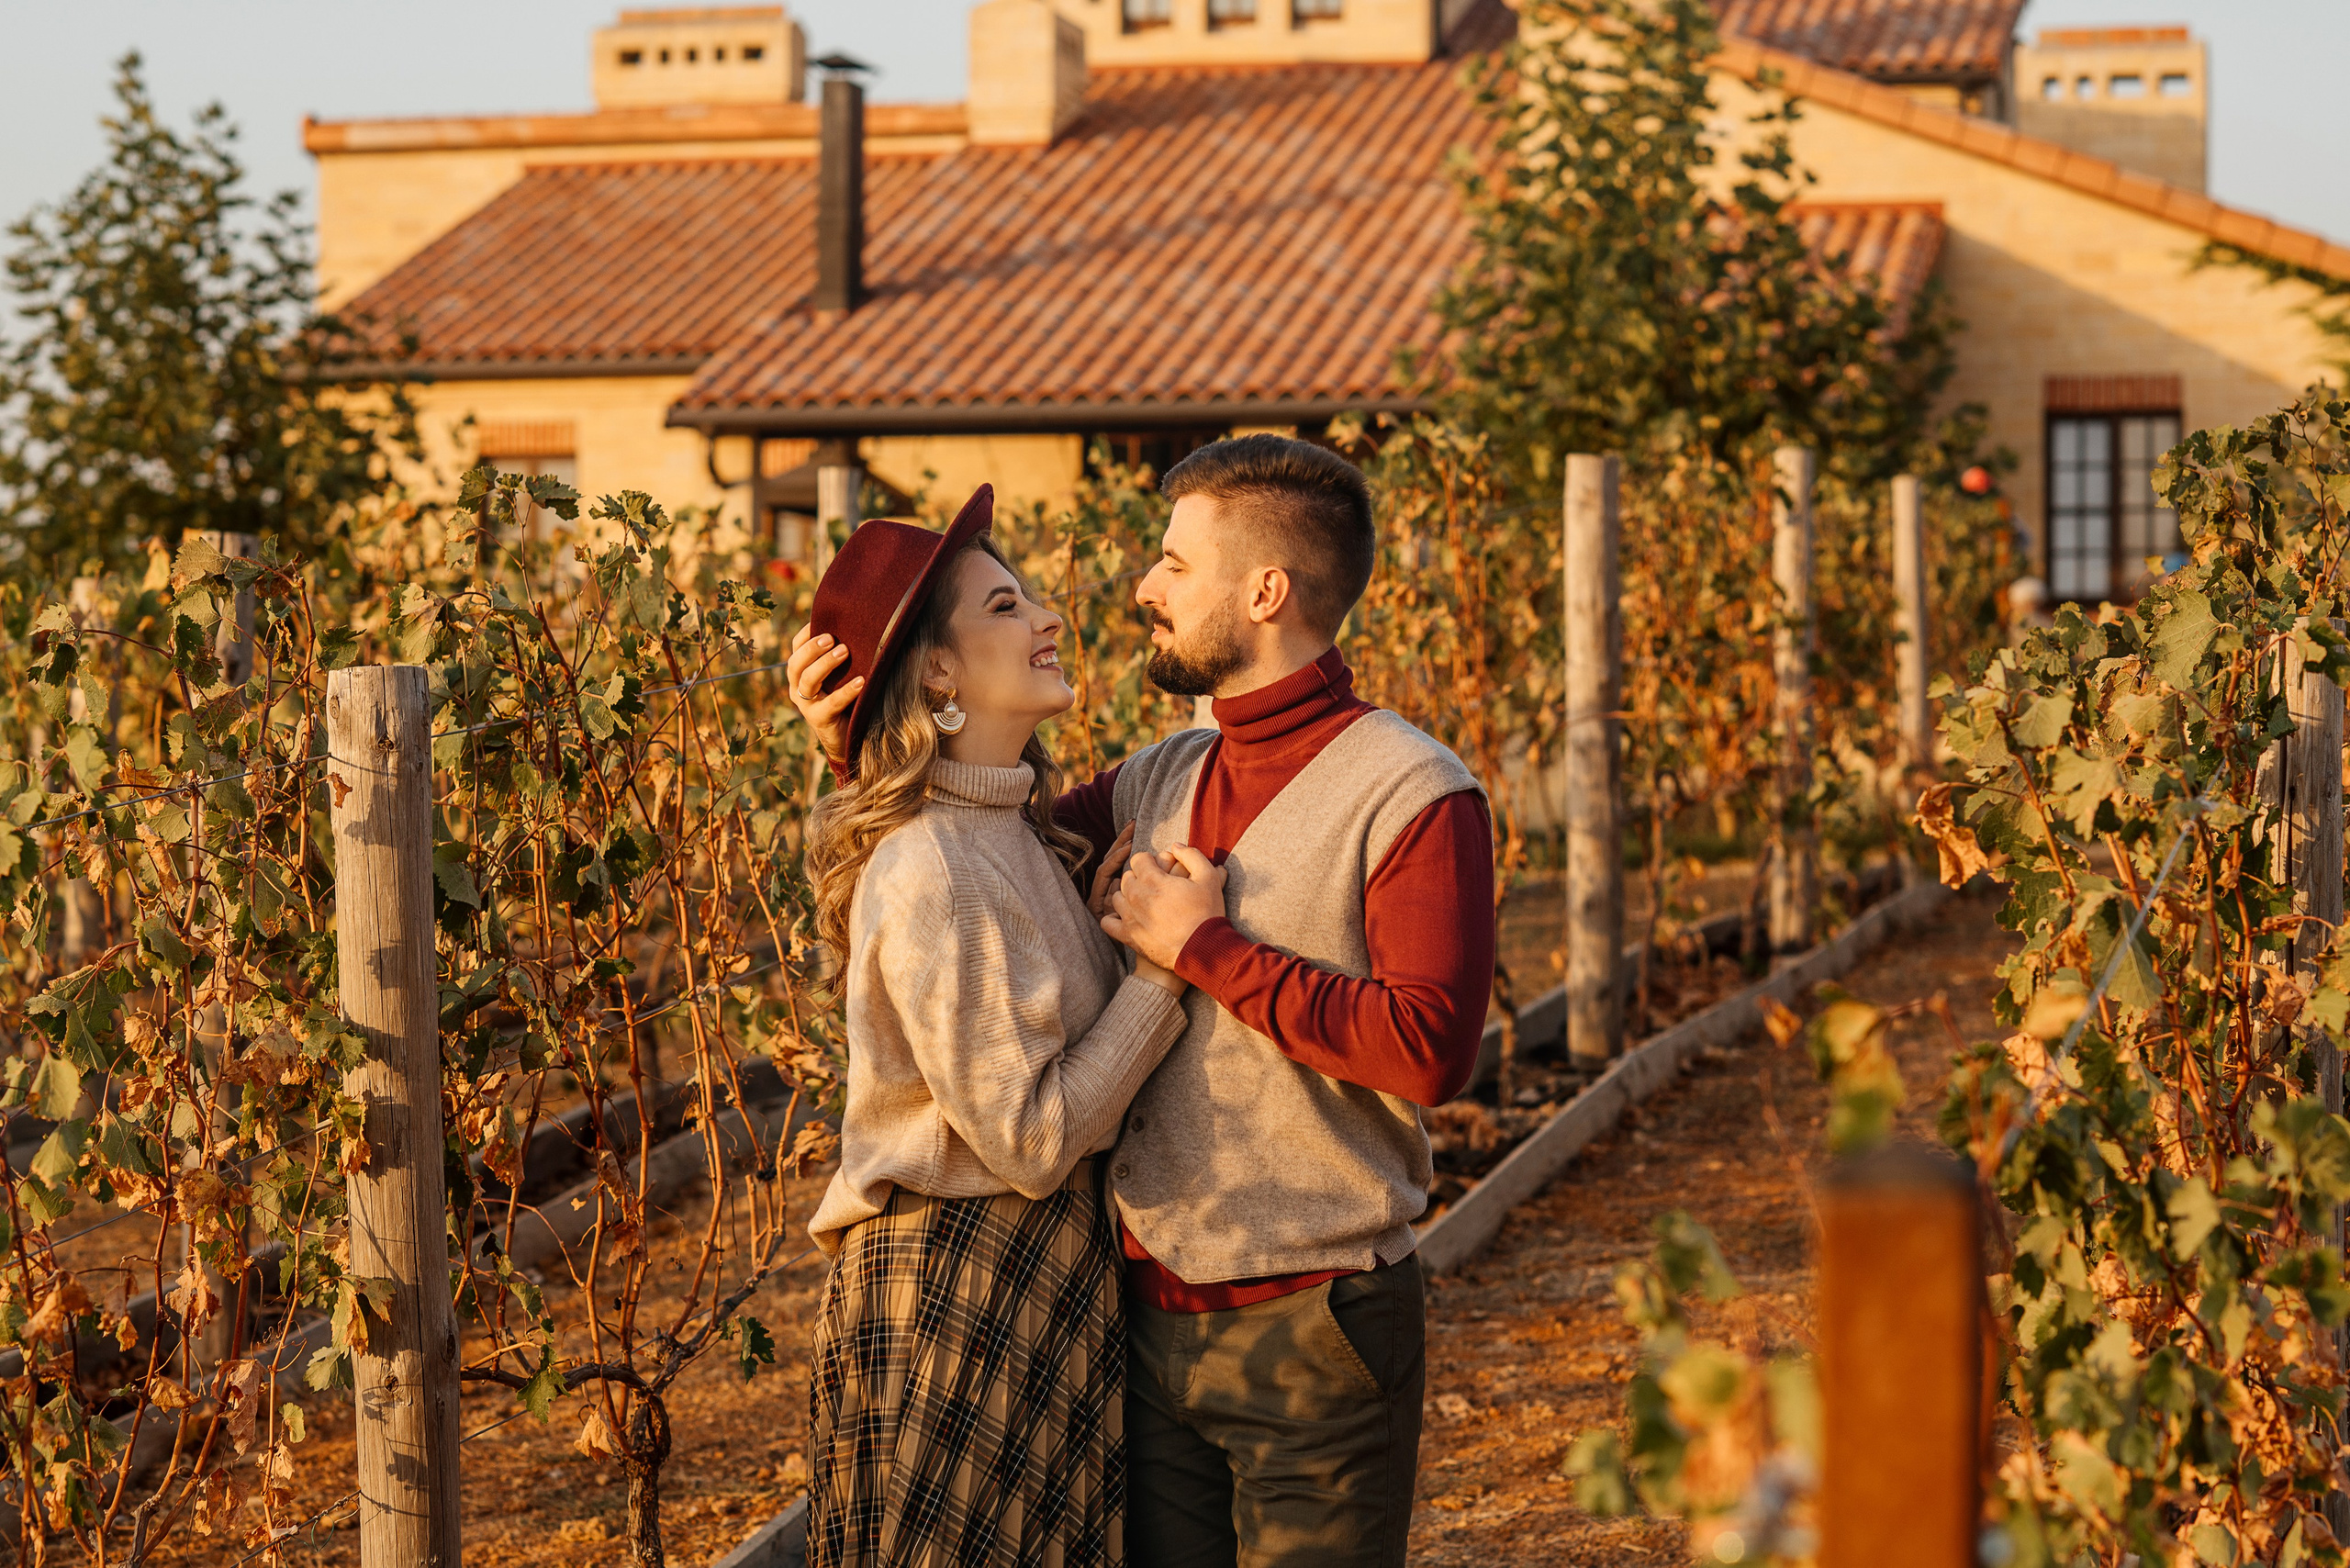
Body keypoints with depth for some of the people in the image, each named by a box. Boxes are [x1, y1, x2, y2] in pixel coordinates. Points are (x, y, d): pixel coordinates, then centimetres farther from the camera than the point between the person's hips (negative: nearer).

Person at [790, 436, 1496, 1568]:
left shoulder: (1412, 796, -11)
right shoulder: (1159, 782, 9)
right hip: (1148, 1313, 6)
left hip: (1310, 1334, -6)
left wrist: (1204, 948, -17)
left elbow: (1428, 1048, -23)